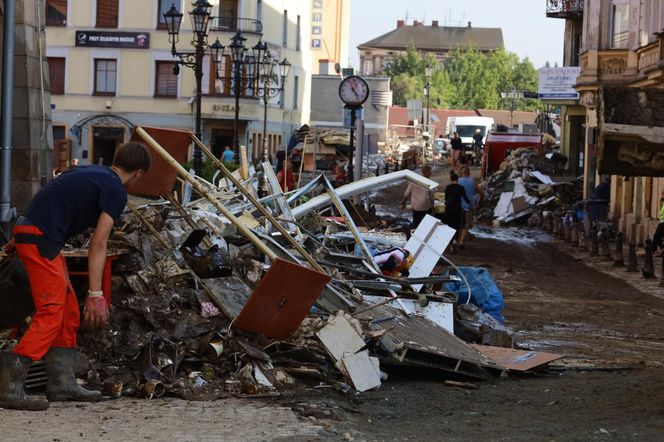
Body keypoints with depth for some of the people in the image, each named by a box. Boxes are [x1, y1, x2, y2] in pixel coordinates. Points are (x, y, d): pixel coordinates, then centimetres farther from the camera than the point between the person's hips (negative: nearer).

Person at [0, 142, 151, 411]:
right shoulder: (116, 191, -7)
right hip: (42, 238, -10)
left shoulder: (89, 172, 21)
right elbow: (98, 244, -14)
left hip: (29, 230, 10)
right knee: (50, 314, -13)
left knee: (69, 310, 13)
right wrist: (96, 294, -16)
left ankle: (62, 383, 16)